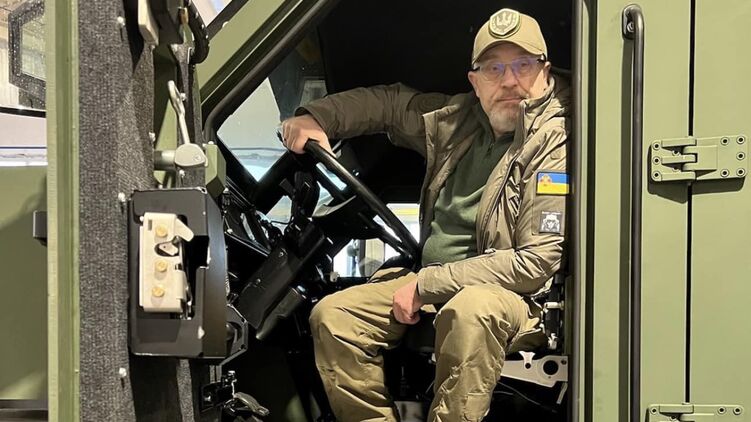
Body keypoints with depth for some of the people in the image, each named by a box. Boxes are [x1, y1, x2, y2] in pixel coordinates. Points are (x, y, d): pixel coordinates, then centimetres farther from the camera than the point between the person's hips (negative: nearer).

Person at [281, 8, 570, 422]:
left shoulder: (555, 144, -14)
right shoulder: (457, 119, 5)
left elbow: (535, 264, -20)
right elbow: (388, 101, 21)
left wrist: (426, 285, -19)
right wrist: (316, 117, 2)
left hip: (508, 295, -7)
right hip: (429, 279, 7)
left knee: (472, 309, -40)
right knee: (331, 314, -9)